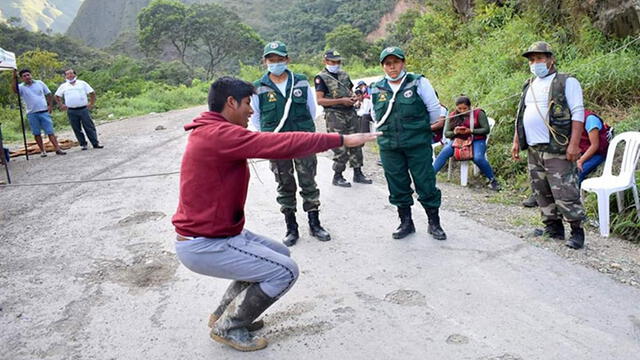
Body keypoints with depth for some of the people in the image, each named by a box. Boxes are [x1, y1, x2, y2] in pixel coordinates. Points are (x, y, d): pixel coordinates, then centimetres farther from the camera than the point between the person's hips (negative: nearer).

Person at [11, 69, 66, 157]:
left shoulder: (39, 83, 6)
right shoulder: (22, 87, 0)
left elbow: (48, 94, 10)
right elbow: (14, 90, -22)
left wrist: (50, 105, 0)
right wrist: (15, 78, -27)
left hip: (44, 112, 0)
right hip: (32, 114, 0)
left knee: (50, 131, -3)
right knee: (37, 133, 6)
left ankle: (58, 149, -6)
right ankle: (42, 151, 15)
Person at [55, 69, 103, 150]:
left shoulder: (82, 83, 9)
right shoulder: (63, 86, 12)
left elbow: (92, 93, 9)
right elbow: (57, 96, 21)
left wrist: (92, 103, 2)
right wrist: (61, 105, 12)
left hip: (83, 109, -2)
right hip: (71, 111, 2)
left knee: (89, 127, -3)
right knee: (77, 129, 3)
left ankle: (95, 143, -1)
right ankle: (83, 144, 10)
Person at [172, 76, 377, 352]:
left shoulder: (211, 133, 11)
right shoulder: (220, 134, -24)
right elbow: (282, 144, -28)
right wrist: (341, 139, -22)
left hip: (221, 231, 11)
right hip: (203, 246, -11)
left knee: (280, 254, 18)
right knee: (286, 271, -8)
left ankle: (224, 314, 25)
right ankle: (228, 328, 10)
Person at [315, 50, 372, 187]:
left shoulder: (344, 74, 15)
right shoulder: (321, 77, -5)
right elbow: (320, 100, -13)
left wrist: (354, 97, 2)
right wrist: (341, 100, -18)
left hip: (350, 113, 7)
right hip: (334, 115, -7)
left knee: (355, 144, 9)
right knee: (340, 148, -5)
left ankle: (358, 173, 20)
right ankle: (337, 177, 9)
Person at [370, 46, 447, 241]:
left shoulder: (418, 82, -3)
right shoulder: (377, 89, 7)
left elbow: (434, 108, 2)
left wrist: (420, 127, 11)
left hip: (418, 144, -3)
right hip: (389, 147, 3)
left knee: (426, 184, 1)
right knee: (397, 186, 10)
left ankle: (434, 223, 17)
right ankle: (406, 222, 25)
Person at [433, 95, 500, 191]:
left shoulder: (478, 113, -1)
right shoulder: (452, 116, 7)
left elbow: (486, 129, -5)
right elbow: (446, 133, 5)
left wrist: (470, 131, -17)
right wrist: (454, 132, -18)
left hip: (476, 141, -2)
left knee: (478, 158, -33)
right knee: (444, 152, -26)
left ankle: (492, 180, -13)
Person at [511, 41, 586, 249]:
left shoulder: (566, 82, -4)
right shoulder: (529, 86, 17)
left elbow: (578, 113, -10)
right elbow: (521, 116, 22)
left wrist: (574, 144, -18)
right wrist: (516, 141, 16)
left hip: (556, 149, -7)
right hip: (533, 149, 7)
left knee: (565, 193, -7)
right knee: (542, 192, 12)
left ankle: (577, 231, 5)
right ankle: (553, 228, 23)